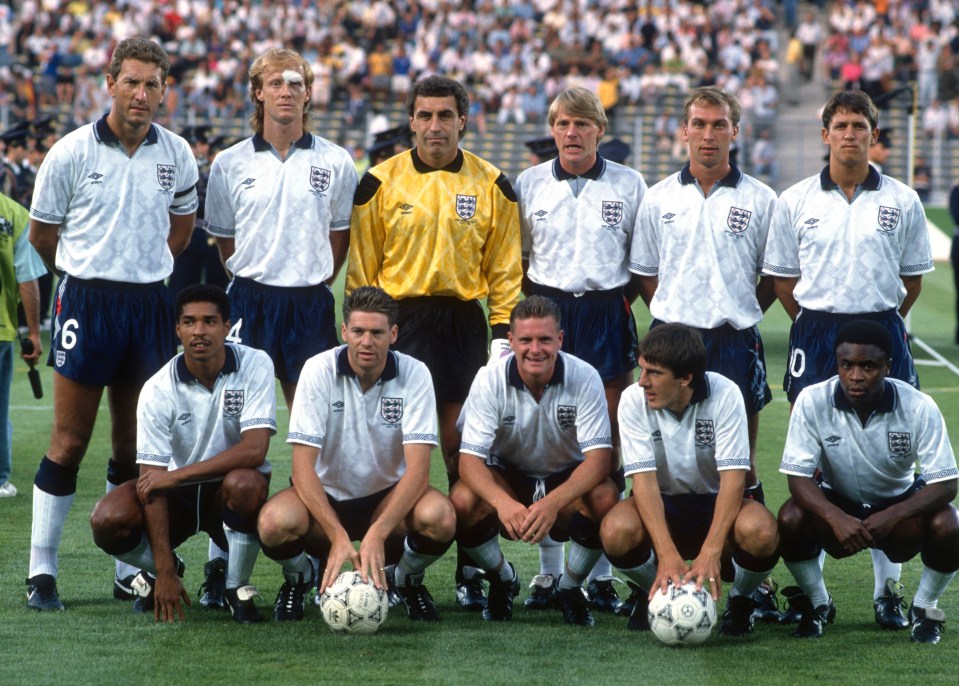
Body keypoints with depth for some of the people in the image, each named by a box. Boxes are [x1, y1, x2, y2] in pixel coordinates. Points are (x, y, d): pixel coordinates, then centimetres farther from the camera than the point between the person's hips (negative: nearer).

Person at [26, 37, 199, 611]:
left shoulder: (177, 155, 4)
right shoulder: (72, 152, -6)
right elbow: (42, 232, 6)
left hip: (150, 305, 3)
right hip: (86, 301, -3)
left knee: (135, 444, 8)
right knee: (70, 440, -3)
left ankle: (131, 569, 15)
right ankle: (42, 571, 3)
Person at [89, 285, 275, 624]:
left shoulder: (255, 365, -15)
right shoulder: (158, 391, -14)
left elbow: (254, 450, -24)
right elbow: (151, 480, -17)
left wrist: (175, 476, -27)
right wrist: (165, 573, -24)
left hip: (230, 494, -1)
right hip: (178, 497, 1)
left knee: (245, 482, -37)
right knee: (107, 520, -27)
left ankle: (237, 587, -11)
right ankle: (156, 571, 8)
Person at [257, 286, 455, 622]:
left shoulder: (414, 374, -13)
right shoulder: (318, 371, -14)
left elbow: (418, 468, -21)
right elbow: (303, 466, -20)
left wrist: (377, 534, -36)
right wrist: (338, 536, -33)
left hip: (388, 497, 1)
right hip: (326, 495, 0)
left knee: (440, 517, -32)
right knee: (275, 522, -34)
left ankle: (406, 579, 4)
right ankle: (298, 578, 4)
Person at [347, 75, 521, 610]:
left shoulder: (492, 185, 7)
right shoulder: (381, 182, 3)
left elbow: (505, 269, 9)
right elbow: (361, 267, 5)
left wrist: (504, 334, 2)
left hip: (465, 324, 1)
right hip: (400, 319, -1)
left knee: (465, 449, 0)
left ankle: (471, 571, 5)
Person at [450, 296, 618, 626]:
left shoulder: (585, 378, -20)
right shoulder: (490, 380, -18)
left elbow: (599, 458, -26)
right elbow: (470, 459, -23)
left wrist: (553, 502, -45)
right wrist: (503, 502, -46)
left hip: (567, 479, 0)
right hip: (508, 477, 0)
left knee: (605, 498, -34)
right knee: (462, 500, -32)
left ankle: (570, 586, -4)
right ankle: (502, 580, 2)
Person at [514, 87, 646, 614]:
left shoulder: (628, 185, 4)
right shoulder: (529, 185, 7)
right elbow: (515, 259, 14)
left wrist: (621, 302, -1)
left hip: (607, 315, -1)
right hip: (546, 312, 1)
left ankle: (601, 573, 4)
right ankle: (549, 570, 6)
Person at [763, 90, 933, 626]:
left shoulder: (902, 201, 3)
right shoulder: (795, 201, 3)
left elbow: (914, 278, 11)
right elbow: (782, 278, 10)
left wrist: (881, 321, 7)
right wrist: (818, 323, 6)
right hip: (816, 336, 0)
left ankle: (886, 590, 6)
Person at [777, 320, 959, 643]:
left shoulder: (919, 407, -22)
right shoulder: (812, 401, -20)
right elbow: (798, 477, -21)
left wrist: (891, 516, -39)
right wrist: (836, 518, -41)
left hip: (900, 508, -1)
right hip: (838, 506, 1)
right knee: (790, 518, -30)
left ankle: (924, 608, -1)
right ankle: (818, 604, -1)